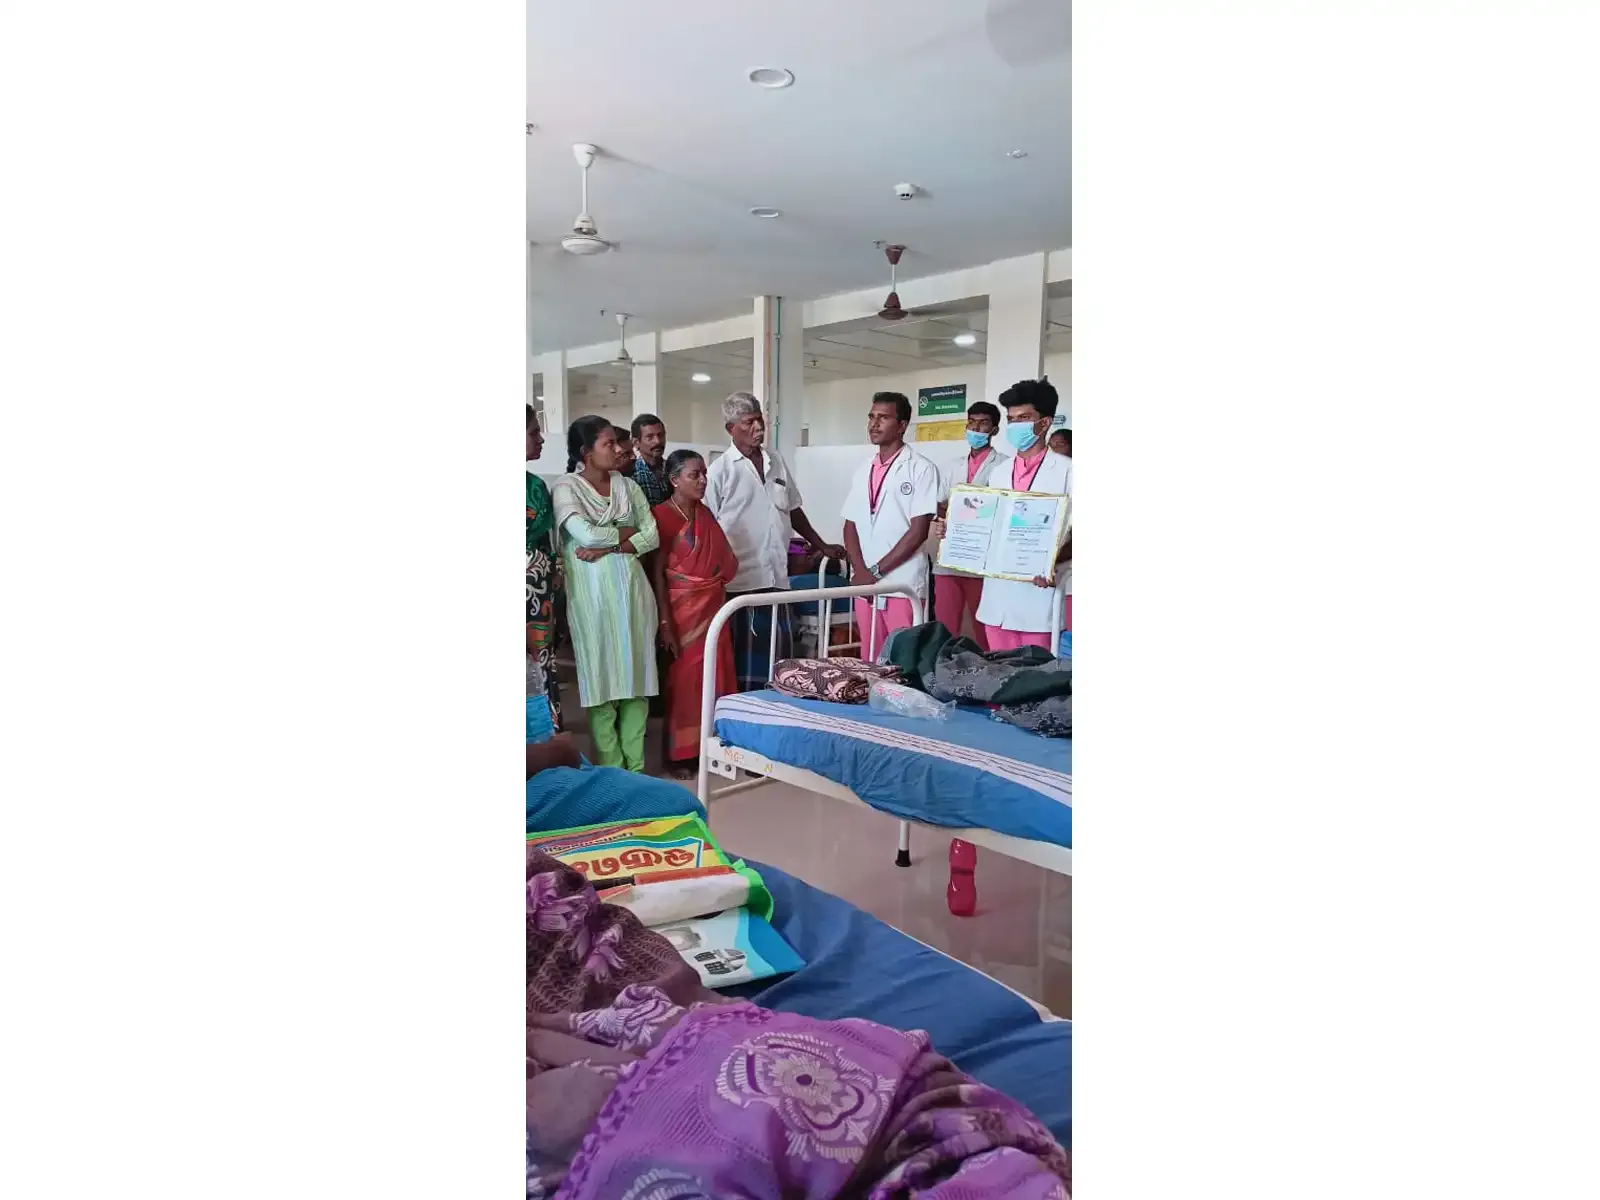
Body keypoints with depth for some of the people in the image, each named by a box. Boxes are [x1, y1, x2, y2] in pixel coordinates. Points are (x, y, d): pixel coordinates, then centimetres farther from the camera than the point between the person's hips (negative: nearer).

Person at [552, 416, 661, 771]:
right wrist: (627, 532, -2)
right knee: (602, 676, 1)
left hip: (632, 589, 4)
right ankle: (611, 771, 11)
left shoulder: (627, 485, 11)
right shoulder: (566, 487, -3)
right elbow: (587, 534, -17)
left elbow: (652, 536, 3)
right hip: (592, 594, -4)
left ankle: (635, 768, 15)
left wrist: (609, 548, -10)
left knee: (636, 675, 5)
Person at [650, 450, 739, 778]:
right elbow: (656, 573, -14)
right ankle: (679, 754, 12)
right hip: (682, 610, -6)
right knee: (684, 679, 1)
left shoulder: (705, 514, 9)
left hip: (713, 608, 6)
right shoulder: (662, 516, -11)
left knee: (714, 676, 9)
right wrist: (665, 622, -19)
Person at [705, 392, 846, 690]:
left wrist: (821, 546, 22)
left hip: (776, 577, 5)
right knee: (743, 657, 1)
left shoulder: (776, 461, 12)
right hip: (740, 580, -5)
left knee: (778, 655, 8)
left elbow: (793, 510, 22)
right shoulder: (720, 471, -5)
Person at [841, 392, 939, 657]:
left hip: (903, 585, -5)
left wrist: (876, 571, -11)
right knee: (869, 659, 9)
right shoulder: (863, 471, 14)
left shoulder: (921, 469, -5)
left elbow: (919, 531, -11)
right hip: (864, 584, 6)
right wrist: (861, 572, -4)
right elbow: (851, 526, 12)